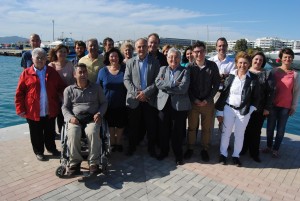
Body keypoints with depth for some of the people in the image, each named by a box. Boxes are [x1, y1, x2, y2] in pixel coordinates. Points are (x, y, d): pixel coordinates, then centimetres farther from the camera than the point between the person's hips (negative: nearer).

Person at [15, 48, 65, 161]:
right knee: (36, 134, 13)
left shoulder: (52, 73, 3)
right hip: (33, 112, -2)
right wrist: (20, 109, -7)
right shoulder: (26, 73, -3)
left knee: (50, 132, 17)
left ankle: (52, 149, 36)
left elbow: (61, 88, 6)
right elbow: (19, 93, -3)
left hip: (50, 111, 2)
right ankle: (39, 152, 31)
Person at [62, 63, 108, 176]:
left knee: (92, 133, -33)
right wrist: (70, 117, -9)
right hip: (75, 119, 1)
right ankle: (75, 162, -12)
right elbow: (65, 107, 11)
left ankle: (94, 162, -19)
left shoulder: (96, 88, 15)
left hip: (92, 118, 0)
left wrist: (99, 113, -4)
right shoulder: (69, 90, 14)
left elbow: (104, 103, 15)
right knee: (73, 135, -32)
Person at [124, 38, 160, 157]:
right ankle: (132, 147, 29)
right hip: (134, 100, 1)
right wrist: (136, 93, -13)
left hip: (150, 99, 0)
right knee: (133, 126, 11)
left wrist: (145, 92, -13)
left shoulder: (155, 62, 4)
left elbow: (157, 81, -3)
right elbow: (126, 80, 0)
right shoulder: (130, 62, 7)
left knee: (151, 126, 7)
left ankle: (151, 148, 25)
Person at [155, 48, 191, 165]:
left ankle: (178, 155, 26)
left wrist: (166, 86, -11)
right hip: (164, 104, 3)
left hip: (179, 105, -3)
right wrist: (173, 83, -16)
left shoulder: (185, 71, 0)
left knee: (177, 132, 6)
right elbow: (158, 83, -7)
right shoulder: (162, 69, 11)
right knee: (163, 131, 12)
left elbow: (183, 88, -14)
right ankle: (163, 151, 34)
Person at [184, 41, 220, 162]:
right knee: (192, 127, 10)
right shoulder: (190, 67, -5)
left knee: (206, 128, 10)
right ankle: (190, 148, 26)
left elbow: (216, 84, -1)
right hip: (193, 102, 0)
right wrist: (194, 99, -10)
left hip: (208, 102, 0)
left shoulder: (212, 66, -5)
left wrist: (207, 99, -8)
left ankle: (204, 149, 27)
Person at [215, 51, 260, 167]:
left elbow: (256, 97, 2)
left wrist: (250, 109, -9)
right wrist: (219, 112, -4)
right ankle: (223, 154, 27)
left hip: (244, 111, 0)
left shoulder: (253, 79, -4)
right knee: (225, 133, 9)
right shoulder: (230, 76, -3)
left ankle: (236, 155, 30)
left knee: (239, 134, 12)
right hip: (228, 109, 0)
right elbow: (223, 94, -2)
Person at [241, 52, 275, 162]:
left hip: (259, 108, 0)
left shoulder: (267, 74, 2)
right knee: (244, 129, 10)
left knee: (256, 131, 9)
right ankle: (243, 149, 27)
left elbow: (270, 91, -2)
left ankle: (254, 153, 23)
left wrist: (267, 108, -7)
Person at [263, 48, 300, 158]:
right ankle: (269, 146, 29)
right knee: (270, 127, 10)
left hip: (286, 106, 0)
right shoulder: (274, 71, -1)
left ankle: (275, 149, 24)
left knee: (281, 129, 8)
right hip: (273, 104, 0)